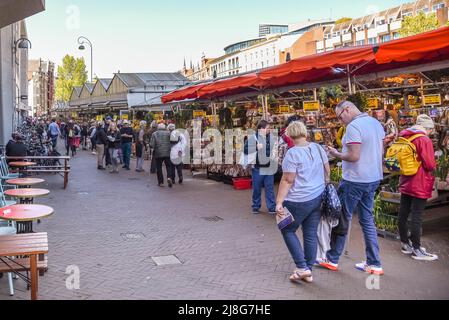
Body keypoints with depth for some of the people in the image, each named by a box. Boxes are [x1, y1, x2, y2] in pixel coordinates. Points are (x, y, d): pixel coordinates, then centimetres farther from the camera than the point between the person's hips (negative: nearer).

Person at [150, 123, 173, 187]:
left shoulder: (154, 134, 0)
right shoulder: (168, 133, 1)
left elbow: (151, 145, -6)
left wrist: (152, 146, 14)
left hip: (158, 154, 0)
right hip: (167, 153, 0)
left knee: (159, 167, 10)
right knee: (168, 166, 11)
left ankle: (160, 182, 10)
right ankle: (169, 177, -13)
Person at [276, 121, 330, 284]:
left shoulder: (293, 153, -15)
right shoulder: (318, 148, 5)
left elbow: (287, 181, -18)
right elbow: (327, 171, 12)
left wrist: (279, 202, -15)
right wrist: (324, 187, 25)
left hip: (299, 201, -7)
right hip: (318, 197, 7)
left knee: (288, 231, 10)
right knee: (311, 234, 11)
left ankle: (302, 268, 5)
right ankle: (308, 272, 18)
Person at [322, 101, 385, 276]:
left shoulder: (353, 126, -19)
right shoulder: (376, 123, 9)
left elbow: (353, 156, -23)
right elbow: (380, 152, 15)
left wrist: (336, 154, -8)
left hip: (355, 181, -8)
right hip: (373, 179, 8)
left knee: (342, 219, 5)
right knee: (368, 220, 14)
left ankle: (332, 259, 19)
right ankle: (374, 264, 19)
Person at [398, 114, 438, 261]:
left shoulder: (405, 138, 8)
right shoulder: (424, 140, -16)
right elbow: (430, 165, -18)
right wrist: (434, 166, 2)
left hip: (406, 182, 8)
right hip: (420, 184, -8)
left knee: (403, 214, 11)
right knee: (417, 217, -3)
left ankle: (406, 244, 24)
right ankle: (416, 250, 4)